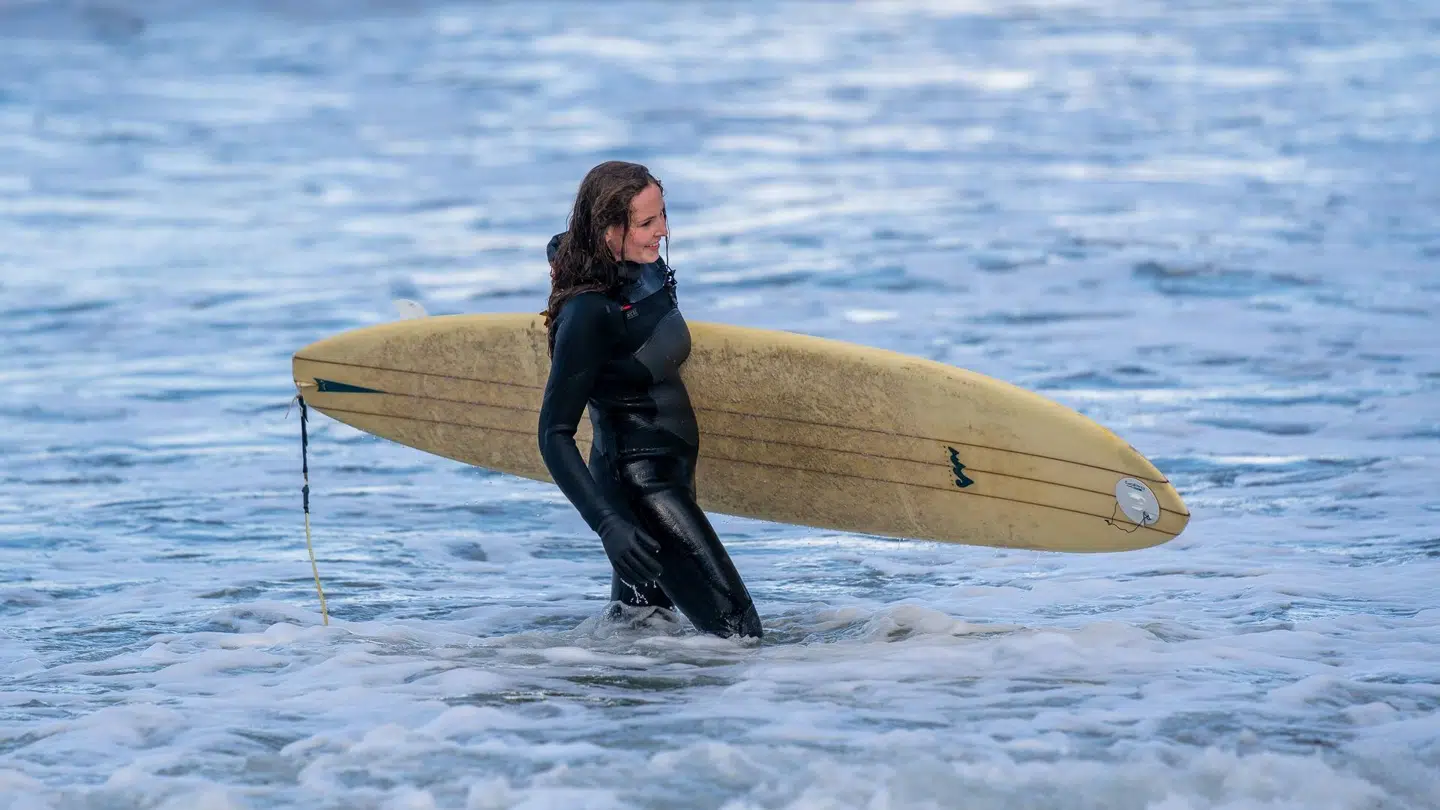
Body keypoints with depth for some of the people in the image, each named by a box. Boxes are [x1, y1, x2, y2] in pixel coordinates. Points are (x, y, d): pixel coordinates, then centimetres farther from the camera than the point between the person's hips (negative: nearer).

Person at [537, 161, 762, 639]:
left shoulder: (647, 271, 1)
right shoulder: (588, 314, -24)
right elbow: (555, 435, -24)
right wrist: (608, 523, -34)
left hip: (669, 471, 10)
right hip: (638, 486, -10)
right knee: (736, 631, -12)